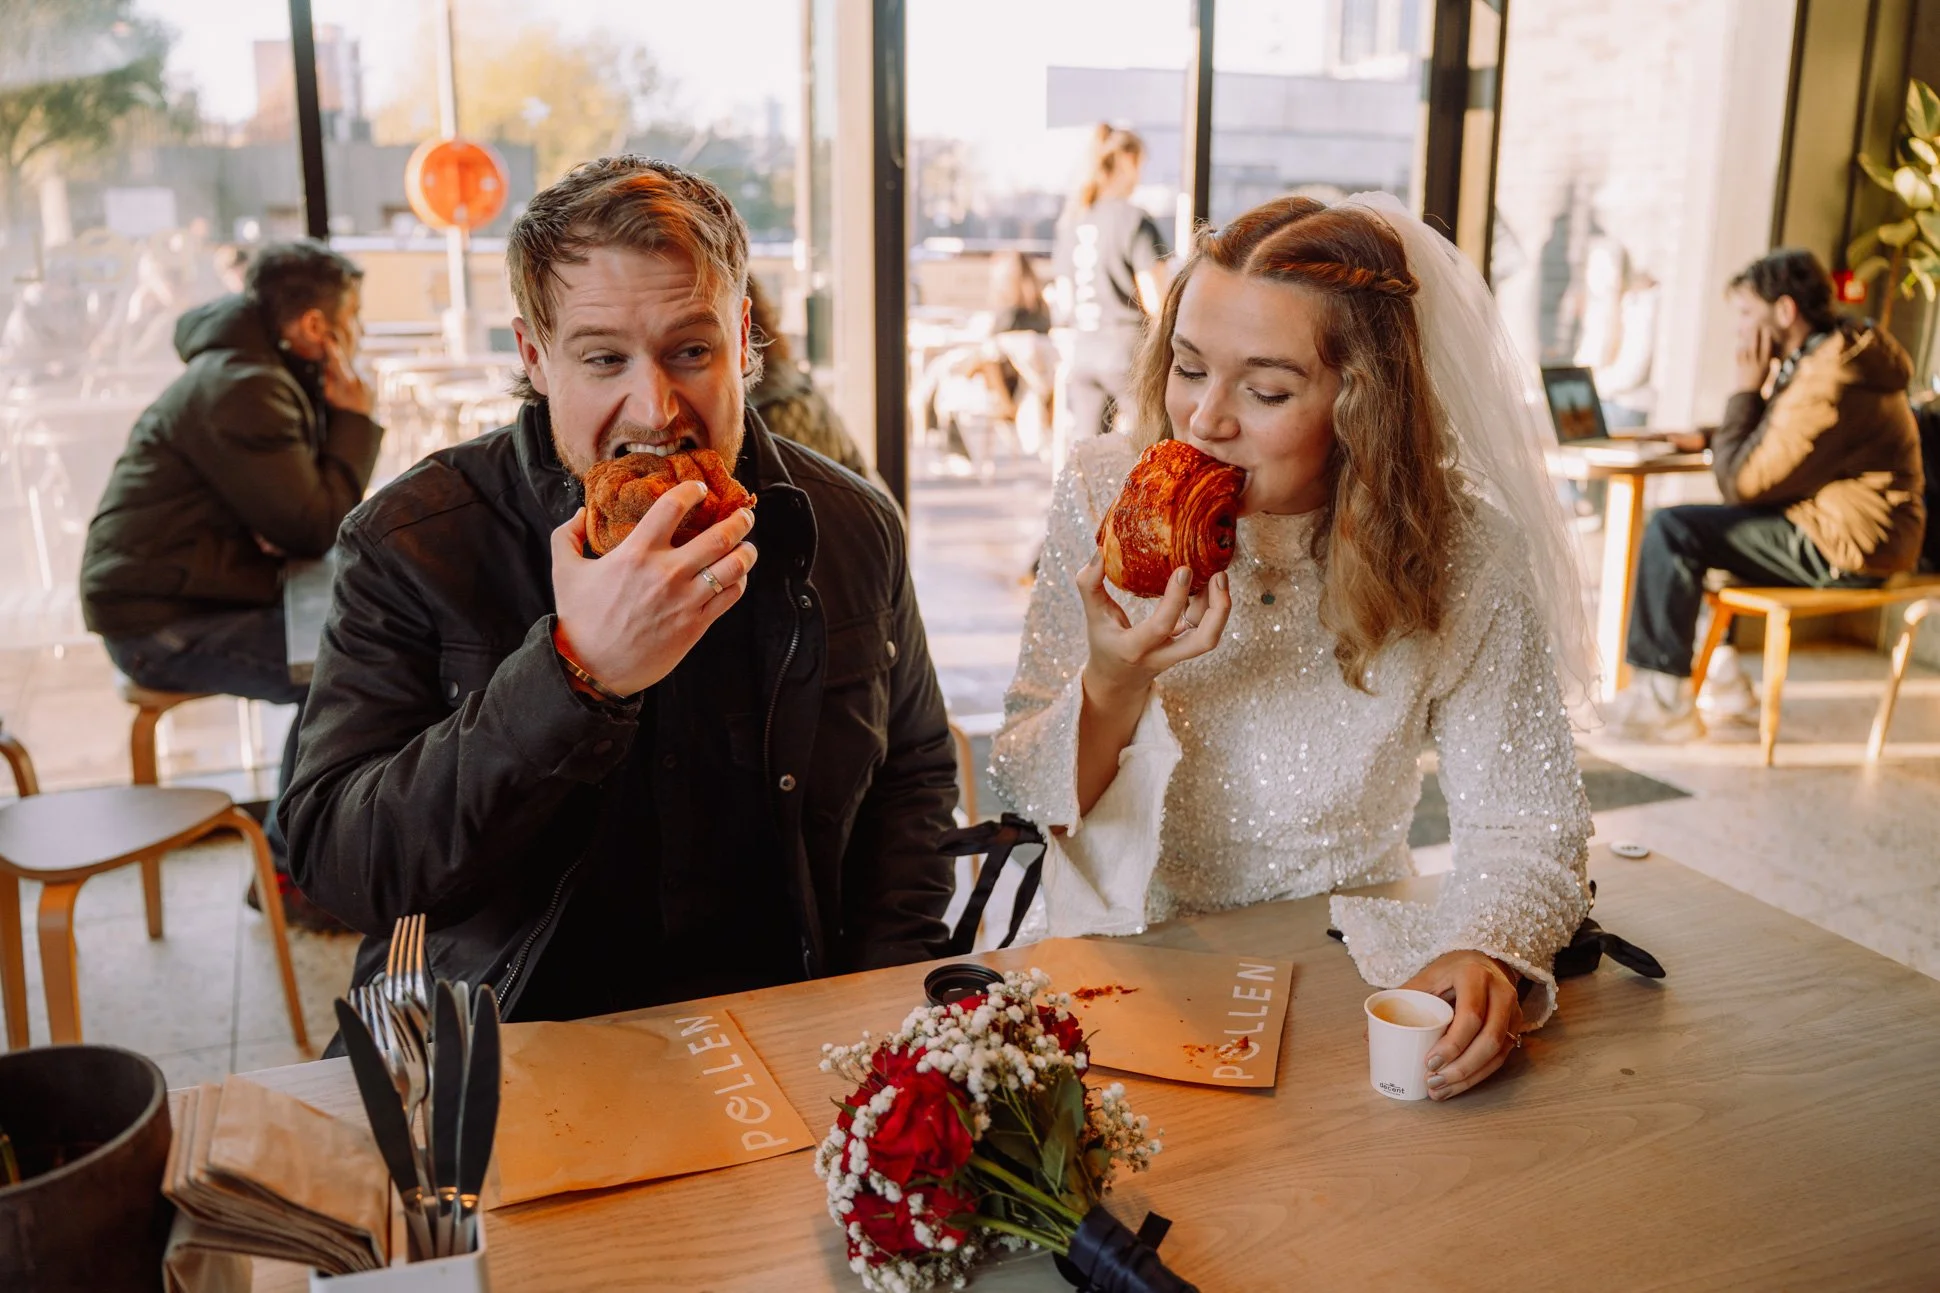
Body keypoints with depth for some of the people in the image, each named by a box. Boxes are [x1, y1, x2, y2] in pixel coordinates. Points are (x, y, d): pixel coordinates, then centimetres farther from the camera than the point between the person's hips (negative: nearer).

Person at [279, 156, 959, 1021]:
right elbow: (337, 867, -16)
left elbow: (916, 772, 12)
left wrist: (884, 1001, -2)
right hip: (511, 1051, -4)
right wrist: (579, 674, -29)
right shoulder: (410, 541, -9)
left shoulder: (854, 528, 0)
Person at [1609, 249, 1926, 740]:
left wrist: (1746, 391, -12)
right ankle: (1721, 671, 20)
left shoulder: (1828, 383, -23)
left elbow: (1743, 482, -22)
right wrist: (1710, 438, 5)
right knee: (1695, 522, 23)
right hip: (1835, 530, 11)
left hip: (1844, 551, -11)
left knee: (1672, 530, -19)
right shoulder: (1836, 355, 11)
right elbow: (1773, 448, 22)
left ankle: (1666, 701, -16)